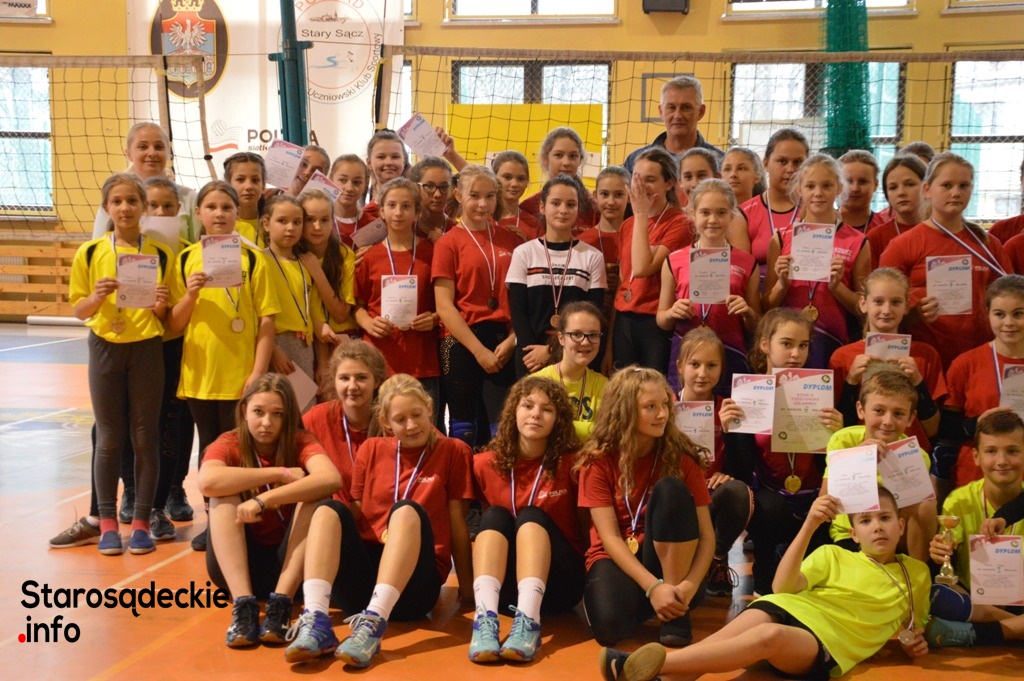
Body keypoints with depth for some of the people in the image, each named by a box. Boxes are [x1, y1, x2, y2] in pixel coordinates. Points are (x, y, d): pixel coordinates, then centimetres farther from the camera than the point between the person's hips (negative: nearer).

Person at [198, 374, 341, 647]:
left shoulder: (301, 443, -9)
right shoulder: (228, 445, -7)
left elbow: (331, 479, -32)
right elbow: (207, 482, -32)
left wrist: (265, 500, -39)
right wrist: (281, 473, -29)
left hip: (290, 562, 0)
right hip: (238, 564, 1)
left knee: (314, 495, -23)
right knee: (224, 496, -23)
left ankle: (281, 602, -30)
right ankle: (243, 604, -33)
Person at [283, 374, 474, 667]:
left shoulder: (453, 451, 5)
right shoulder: (371, 450, 13)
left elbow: (457, 521, 4)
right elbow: (355, 515, 14)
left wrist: (467, 585, 4)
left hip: (413, 583, -3)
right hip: (362, 583, 3)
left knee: (407, 510, -29)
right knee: (329, 510, -21)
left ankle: (372, 622, -47)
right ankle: (316, 622, -40)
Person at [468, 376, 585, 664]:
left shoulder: (571, 462, -5)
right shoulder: (485, 464, 0)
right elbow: (478, 526, 10)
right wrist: (468, 582, 4)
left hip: (558, 582, -2)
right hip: (503, 584, 2)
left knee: (531, 516, -24)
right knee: (495, 515, -22)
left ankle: (528, 621, -46)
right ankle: (485, 619, -43)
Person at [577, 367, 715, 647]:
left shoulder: (681, 457, -6)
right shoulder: (598, 460, -8)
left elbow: (706, 534, -9)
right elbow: (609, 536, -14)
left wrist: (690, 585, -28)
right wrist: (653, 587, -27)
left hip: (669, 559, 1)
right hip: (616, 558, -1)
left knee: (670, 490, -27)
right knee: (609, 625, -35)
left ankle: (678, 611, -19)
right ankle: (650, 601, 1)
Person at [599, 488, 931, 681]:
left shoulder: (917, 574, 20)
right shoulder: (833, 555, 17)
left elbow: (913, 626, 34)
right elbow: (783, 586, 0)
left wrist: (915, 640, 8)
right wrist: (810, 525, -10)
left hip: (827, 643, -2)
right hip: (786, 609, 3)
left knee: (770, 636, -37)